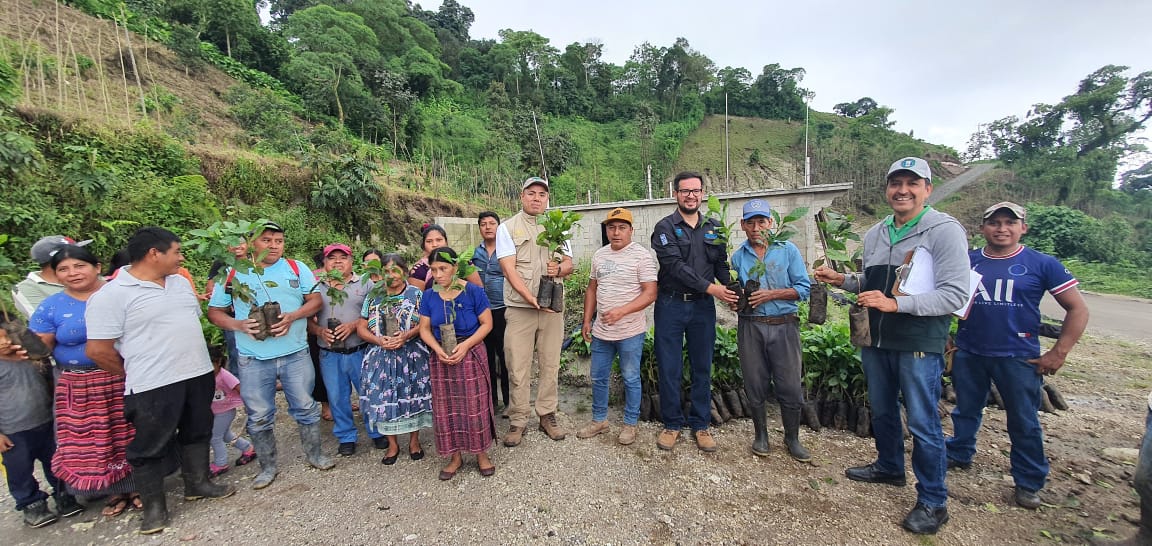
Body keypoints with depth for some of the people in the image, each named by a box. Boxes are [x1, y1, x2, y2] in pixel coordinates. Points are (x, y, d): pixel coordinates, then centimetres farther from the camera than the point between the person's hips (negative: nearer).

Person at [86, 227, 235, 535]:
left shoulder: (180, 282, 8)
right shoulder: (111, 295, -14)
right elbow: (97, 349, -13)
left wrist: (193, 359, 14)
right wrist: (136, 376, -2)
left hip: (199, 375, 7)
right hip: (154, 386, -7)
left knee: (197, 432, 19)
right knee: (150, 447, 9)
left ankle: (197, 484, 37)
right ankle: (154, 506, 26)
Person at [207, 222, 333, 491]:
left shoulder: (297, 268, 4)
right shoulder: (234, 274, 4)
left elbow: (315, 300, 1)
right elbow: (214, 312, 7)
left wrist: (292, 316, -16)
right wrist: (238, 324, -13)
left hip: (295, 354, 0)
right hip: (253, 359, 1)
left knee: (306, 407, 10)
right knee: (259, 417, 11)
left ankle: (314, 454, 29)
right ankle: (268, 466, 29)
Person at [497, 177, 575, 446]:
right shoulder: (507, 228, 2)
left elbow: (569, 263, 10)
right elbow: (509, 269, -8)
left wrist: (560, 268, -15)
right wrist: (531, 298, -20)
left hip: (552, 307, 3)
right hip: (519, 308, -3)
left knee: (550, 365, 9)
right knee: (518, 368, 2)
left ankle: (547, 415, 24)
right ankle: (518, 420, 17)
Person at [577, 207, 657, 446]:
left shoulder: (642, 255, -11)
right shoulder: (599, 255, 8)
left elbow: (650, 293, -17)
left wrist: (621, 311, -28)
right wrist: (587, 320, 11)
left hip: (630, 332, -5)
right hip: (601, 331, 6)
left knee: (631, 379, 10)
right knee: (598, 377, 16)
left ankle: (630, 424, 27)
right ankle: (599, 420, 34)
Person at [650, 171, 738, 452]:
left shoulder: (714, 228, 10)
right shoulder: (665, 227, -4)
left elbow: (721, 265, 12)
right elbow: (675, 265, -15)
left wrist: (732, 289, -8)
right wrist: (711, 288, -19)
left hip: (703, 306, 4)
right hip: (671, 305, -3)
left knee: (702, 368, 11)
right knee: (669, 368, 5)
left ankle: (700, 424, 26)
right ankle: (672, 423, 22)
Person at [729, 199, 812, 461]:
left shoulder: (788, 250, 1)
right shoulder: (737, 257, 8)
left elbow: (804, 289, -3)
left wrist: (771, 294, -14)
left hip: (784, 325, -1)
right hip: (750, 327, 2)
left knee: (790, 386, 4)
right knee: (755, 385, 9)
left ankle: (792, 438, 25)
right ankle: (761, 435, 28)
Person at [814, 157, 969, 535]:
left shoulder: (945, 230, -12)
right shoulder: (875, 233, 9)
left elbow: (954, 295, -19)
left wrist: (895, 304, -29)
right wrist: (841, 280, 2)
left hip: (919, 345, -6)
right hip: (876, 341, 7)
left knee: (922, 424, 4)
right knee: (882, 411, 21)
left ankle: (933, 502, 22)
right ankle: (889, 467, 43)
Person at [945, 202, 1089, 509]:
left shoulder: (1042, 264, -3)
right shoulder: (966, 261, 1)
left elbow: (1078, 309, -1)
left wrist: (1058, 353, -6)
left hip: (1018, 358, -1)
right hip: (969, 354, 2)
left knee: (1024, 423, 10)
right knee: (966, 410, 17)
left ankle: (1029, 482, 27)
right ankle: (958, 455, 36)